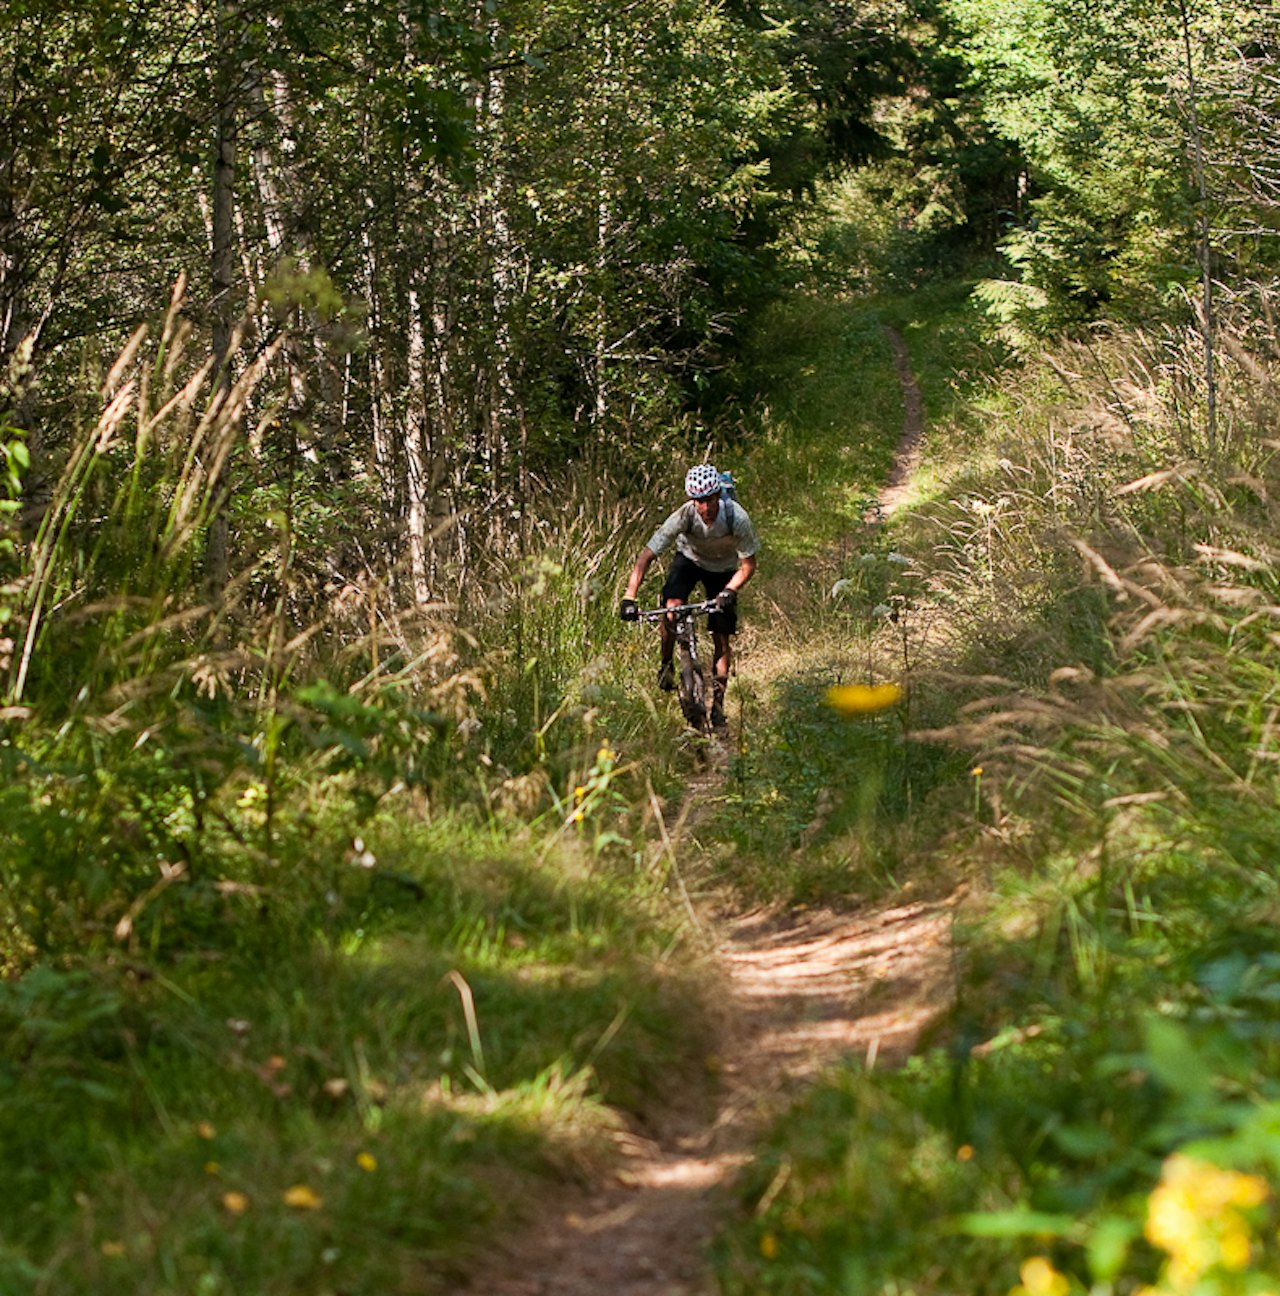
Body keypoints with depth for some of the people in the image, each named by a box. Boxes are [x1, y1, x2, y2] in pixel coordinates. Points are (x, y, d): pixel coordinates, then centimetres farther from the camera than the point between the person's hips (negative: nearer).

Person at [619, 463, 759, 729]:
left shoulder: (737, 518, -33)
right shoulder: (684, 516, -33)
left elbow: (748, 565, -22)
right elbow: (646, 556, -29)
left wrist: (729, 592, -40)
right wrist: (629, 598, -38)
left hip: (723, 568, 0)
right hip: (689, 559, 0)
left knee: (722, 639, -4)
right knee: (671, 607, -28)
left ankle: (717, 704, 10)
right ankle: (666, 664, -1)